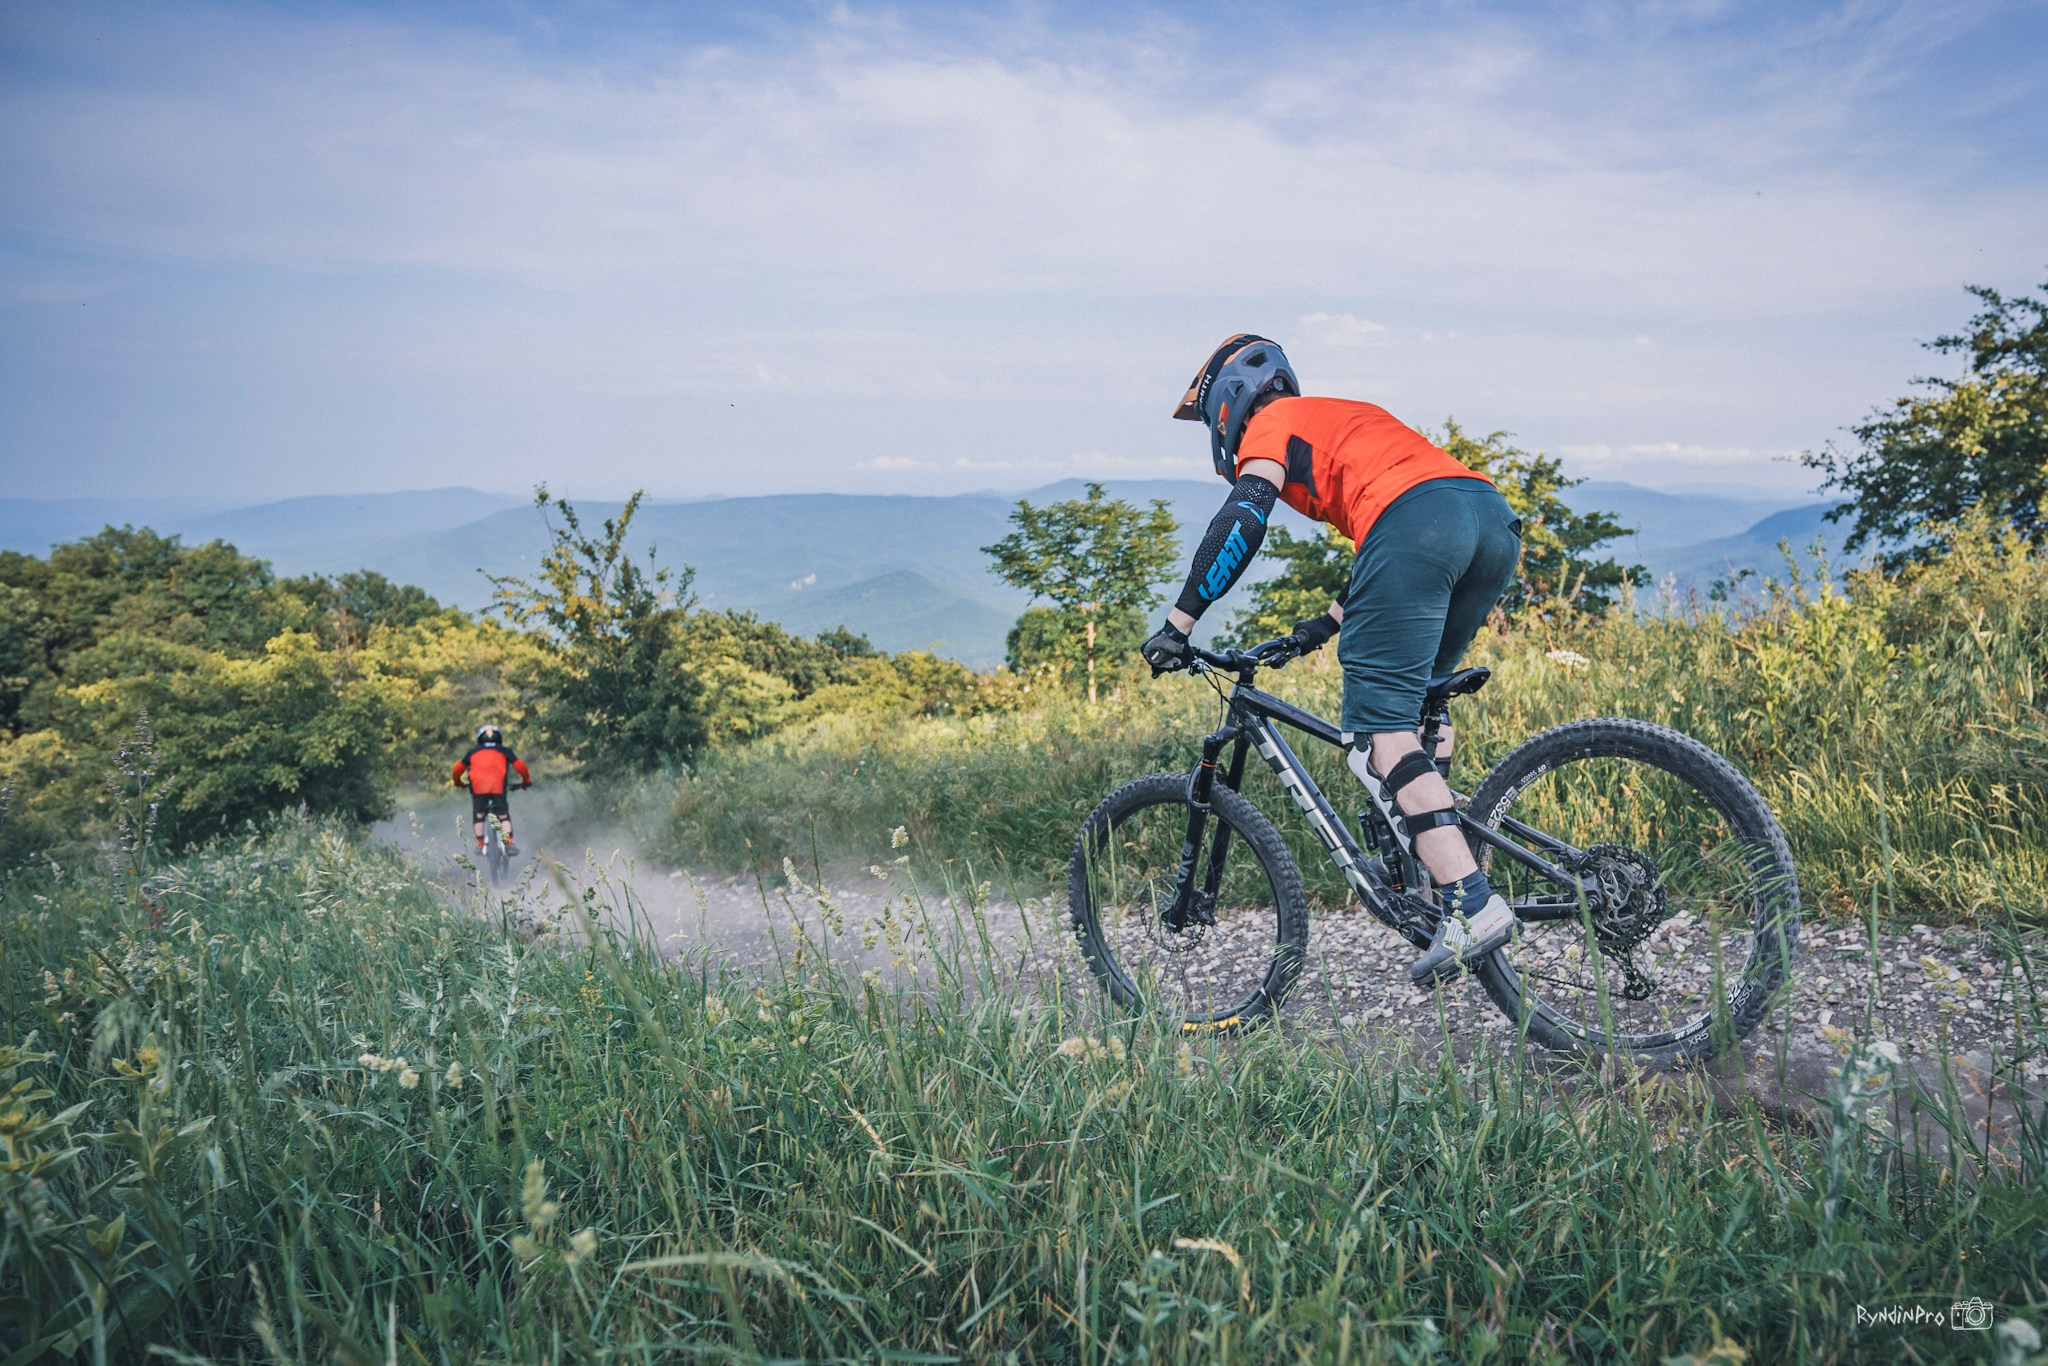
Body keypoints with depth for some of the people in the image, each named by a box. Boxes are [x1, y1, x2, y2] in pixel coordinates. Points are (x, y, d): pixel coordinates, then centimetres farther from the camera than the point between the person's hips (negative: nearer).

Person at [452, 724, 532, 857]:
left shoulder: (473, 752, 23)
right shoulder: (504, 751, 20)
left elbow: (458, 768, 19)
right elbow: (520, 765, 10)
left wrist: (457, 782, 37)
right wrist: (526, 780, 25)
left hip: (478, 787, 1)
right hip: (498, 786, -1)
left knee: (478, 815, 16)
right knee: (504, 815, 6)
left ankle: (480, 845, 13)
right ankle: (509, 843, -9)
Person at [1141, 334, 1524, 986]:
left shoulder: (1271, 423, 16)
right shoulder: (1342, 419, 40)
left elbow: (1243, 521, -2)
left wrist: (1179, 622, -2)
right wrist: (1328, 624, 47)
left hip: (1417, 521, -9)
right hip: (1494, 516, 9)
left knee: (1377, 732, -10)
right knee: (1411, 703, 22)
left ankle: (1471, 903, -19)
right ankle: (1426, 860, 17)